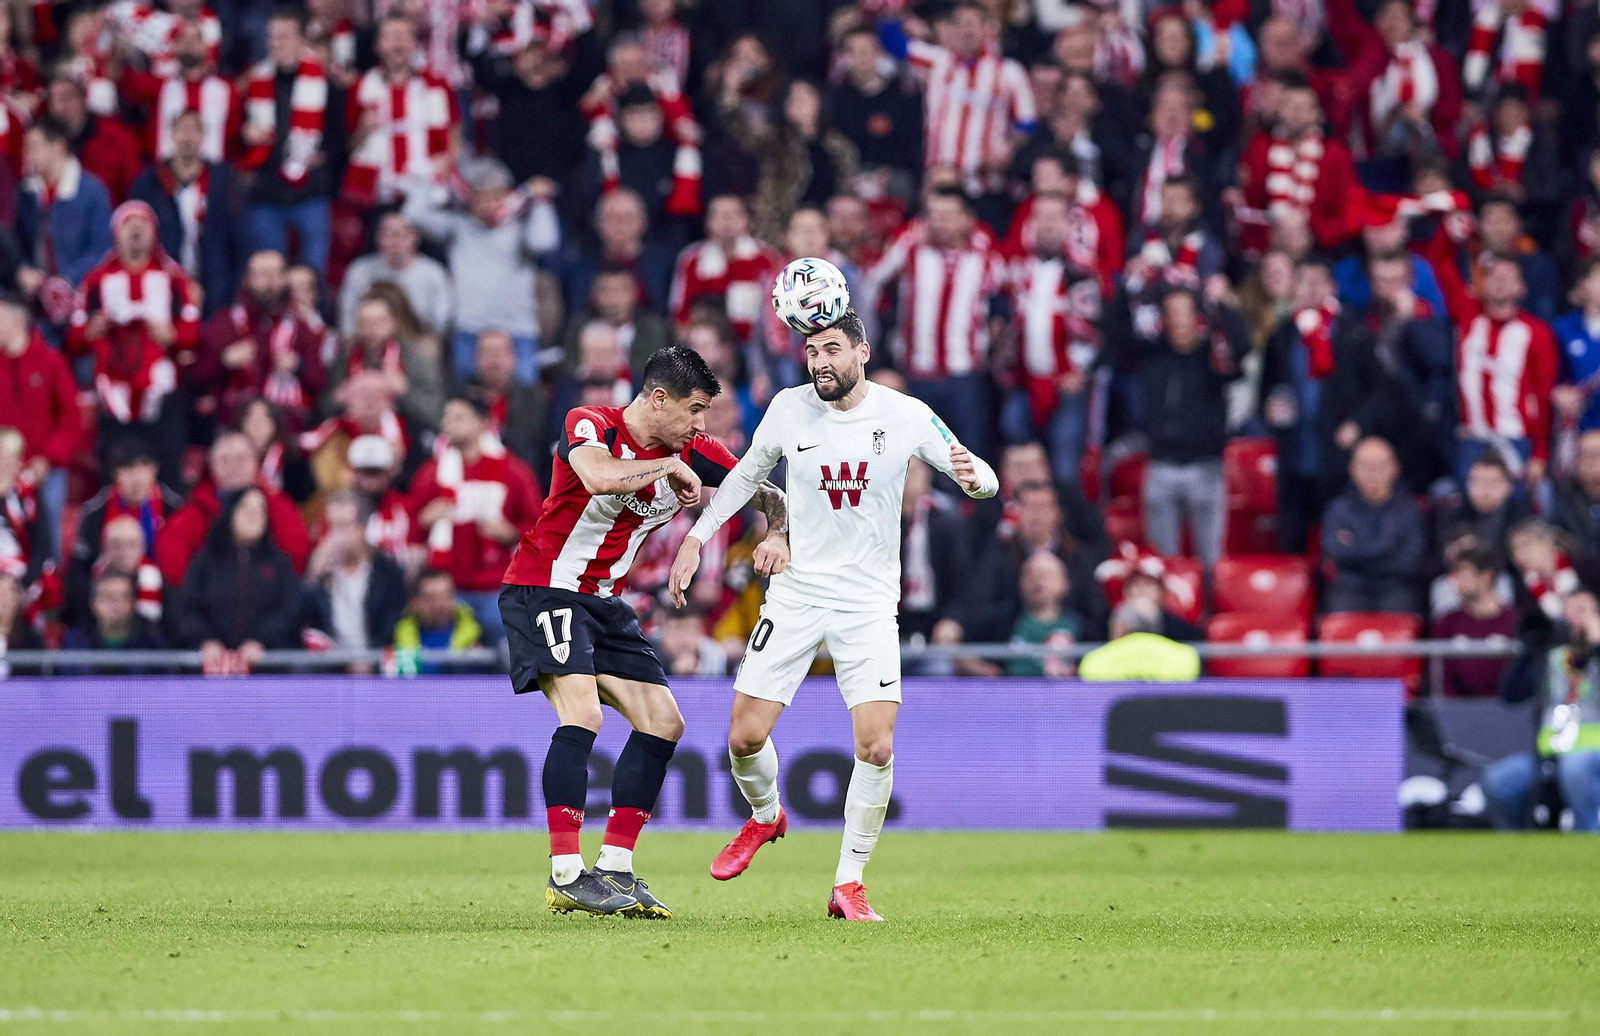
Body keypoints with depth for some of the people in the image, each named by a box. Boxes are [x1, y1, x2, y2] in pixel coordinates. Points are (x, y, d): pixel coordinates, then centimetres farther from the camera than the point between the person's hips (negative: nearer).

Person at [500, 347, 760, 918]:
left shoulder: (692, 452, 0)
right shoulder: (589, 425, -17)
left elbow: (768, 494, 8)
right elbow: (599, 476, -40)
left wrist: (776, 533, -14)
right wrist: (670, 467, -26)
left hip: (604, 603, 8)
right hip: (542, 588, -8)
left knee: (663, 724, 2)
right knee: (582, 715, -24)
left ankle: (613, 871, 6)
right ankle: (566, 877, -23)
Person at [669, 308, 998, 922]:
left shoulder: (906, 416, -7)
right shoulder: (790, 408, -3)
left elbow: (984, 480, 0)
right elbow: (748, 474, 15)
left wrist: (973, 477, -24)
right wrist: (697, 537, 11)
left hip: (869, 603, -2)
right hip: (796, 593, 2)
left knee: (876, 748, -15)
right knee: (745, 736, -3)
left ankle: (849, 883, 0)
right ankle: (765, 817, 31)